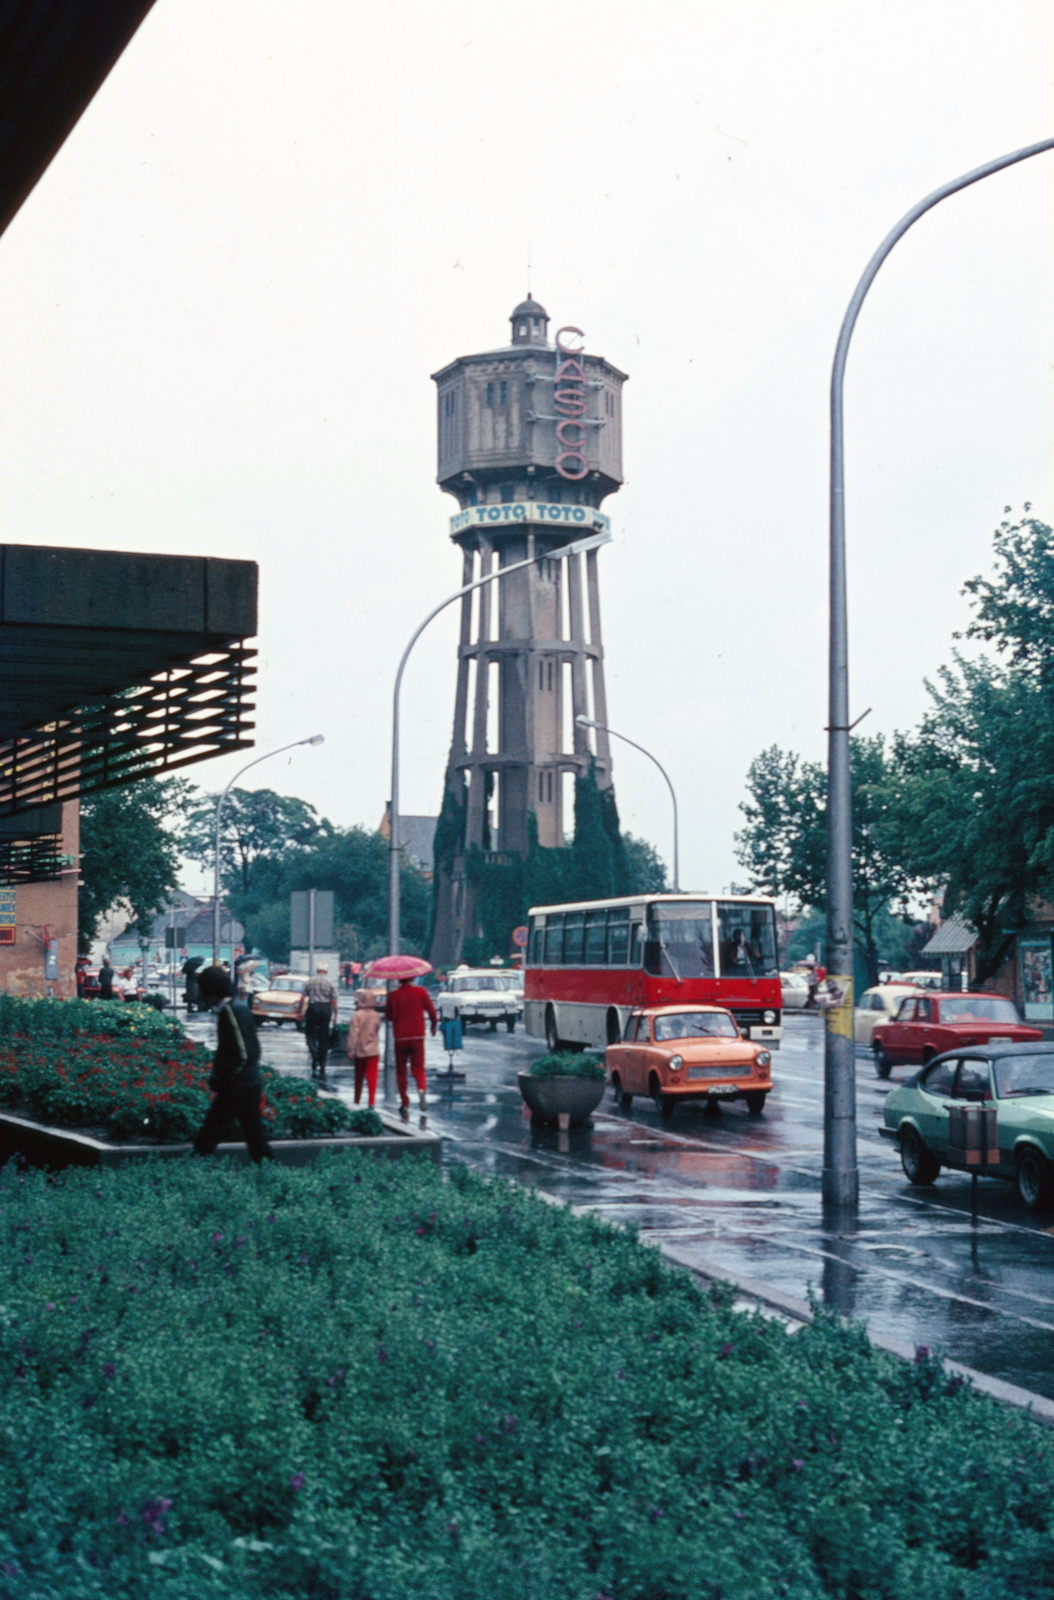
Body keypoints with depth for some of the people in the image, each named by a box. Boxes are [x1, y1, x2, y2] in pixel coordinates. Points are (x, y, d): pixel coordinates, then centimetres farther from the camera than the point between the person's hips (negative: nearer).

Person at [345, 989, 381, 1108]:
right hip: (373, 1051, 2)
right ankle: (371, 1102, -12)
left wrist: (351, 1050, -10)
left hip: (360, 1051, -2)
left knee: (358, 1078, 12)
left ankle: (357, 1102, 22)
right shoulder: (376, 1015, 1)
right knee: (372, 1077, -2)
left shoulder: (357, 1015, -13)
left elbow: (353, 1034, -13)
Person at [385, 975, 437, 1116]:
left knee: (401, 1072, 10)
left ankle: (405, 1104, 7)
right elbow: (432, 1011, -1)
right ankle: (422, 1089, -21)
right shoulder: (421, 992, -5)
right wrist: (434, 1025, 17)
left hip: (400, 1037, 0)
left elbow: (388, 1016, 3)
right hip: (417, 1036, 0)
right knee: (418, 1068, 9)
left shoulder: (393, 995, -5)